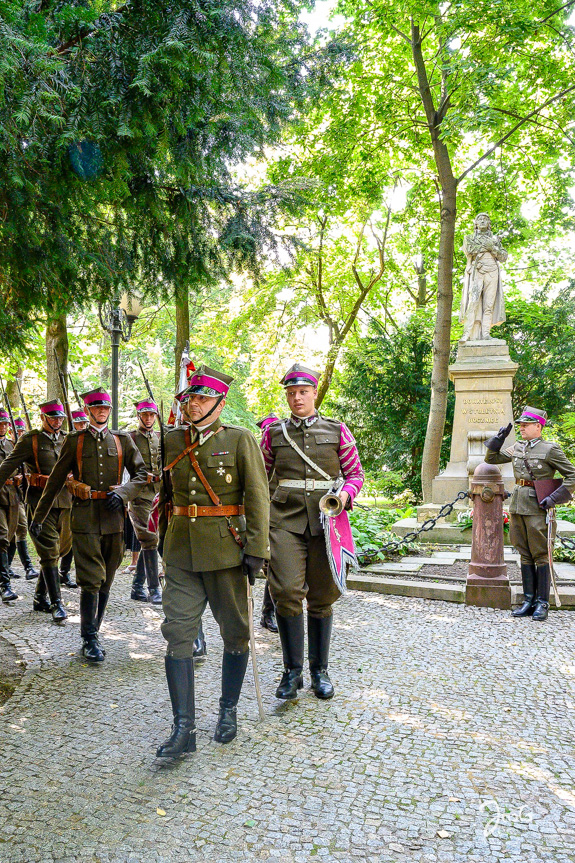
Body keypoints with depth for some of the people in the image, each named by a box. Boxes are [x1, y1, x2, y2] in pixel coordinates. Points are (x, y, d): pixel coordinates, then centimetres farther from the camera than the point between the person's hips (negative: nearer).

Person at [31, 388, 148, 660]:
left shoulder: (123, 440, 11)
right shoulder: (74, 441, 8)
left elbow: (142, 474, 9)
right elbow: (55, 480, 11)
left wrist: (122, 493, -10)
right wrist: (38, 516, 10)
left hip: (114, 517, 2)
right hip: (85, 518, -2)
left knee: (105, 582, 8)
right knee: (91, 581, -8)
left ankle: (91, 634, 21)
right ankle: (90, 640, 1)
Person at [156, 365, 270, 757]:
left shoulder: (240, 440, -4)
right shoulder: (171, 440, 8)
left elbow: (257, 496, -7)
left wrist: (256, 549, -13)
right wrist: (164, 537, 17)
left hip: (226, 549, -3)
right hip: (181, 551, 3)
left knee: (235, 632, 8)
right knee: (177, 633, -3)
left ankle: (229, 711, 28)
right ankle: (184, 728, 4)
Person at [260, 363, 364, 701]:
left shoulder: (337, 430, 8)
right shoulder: (274, 433, 10)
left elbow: (356, 473, 11)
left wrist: (345, 493, -10)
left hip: (325, 519, 0)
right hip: (286, 518, 0)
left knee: (322, 596, 5)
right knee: (287, 591, -12)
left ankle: (320, 670, 20)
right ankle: (293, 670, 3)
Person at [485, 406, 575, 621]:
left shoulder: (550, 449, -7)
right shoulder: (517, 448, 10)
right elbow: (491, 458, 19)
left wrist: (555, 498, -15)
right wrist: (499, 438, 4)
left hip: (537, 508, -6)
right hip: (517, 506, 6)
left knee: (541, 555, 0)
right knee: (525, 555, 10)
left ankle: (542, 603, 8)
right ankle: (529, 601, 17)